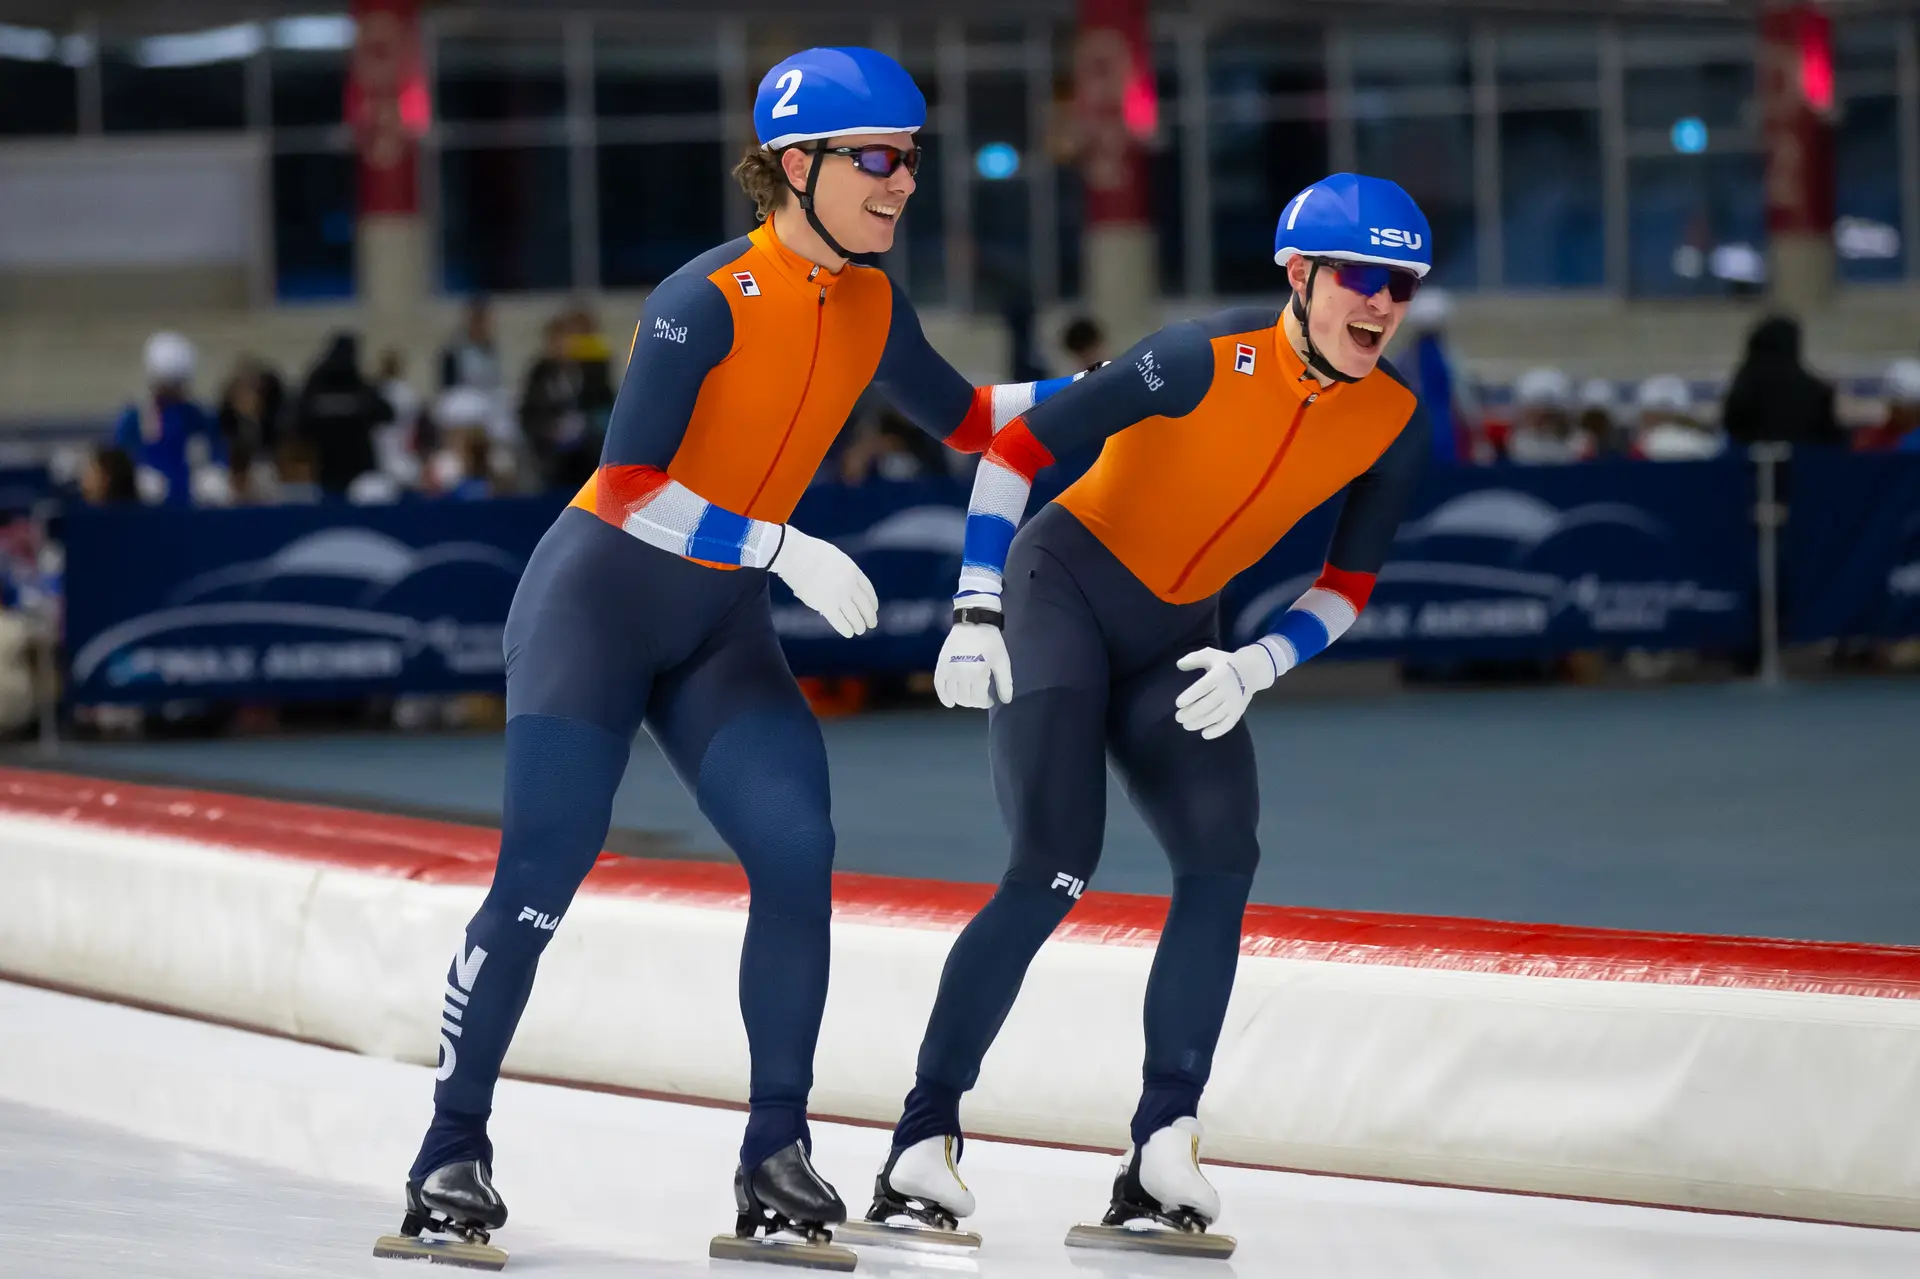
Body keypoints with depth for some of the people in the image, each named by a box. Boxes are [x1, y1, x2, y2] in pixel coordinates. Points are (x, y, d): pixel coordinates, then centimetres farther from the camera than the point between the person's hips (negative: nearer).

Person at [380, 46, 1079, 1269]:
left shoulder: (870, 306, 2)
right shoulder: (709, 300, -21)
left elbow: (964, 417, 19)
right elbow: (628, 489, -26)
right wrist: (783, 548, -33)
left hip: (722, 624, 6)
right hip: (601, 592, -6)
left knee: (796, 850, -12)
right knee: (543, 873, -11)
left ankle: (778, 1154, -4)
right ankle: (453, 1155, -1)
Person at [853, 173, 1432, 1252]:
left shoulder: (1395, 423, -9)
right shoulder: (1210, 361, -25)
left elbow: (1349, 586, 3)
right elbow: (1016, 446, -20)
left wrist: (1257, 667, -14)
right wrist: (977, 615, -25)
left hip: (1179, 638, 6)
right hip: (1065, 586, -6)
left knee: (1223, 861, -12)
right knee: (1056, 869, -18)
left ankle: (1165, 1149, -8)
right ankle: (924, 1142, -14)